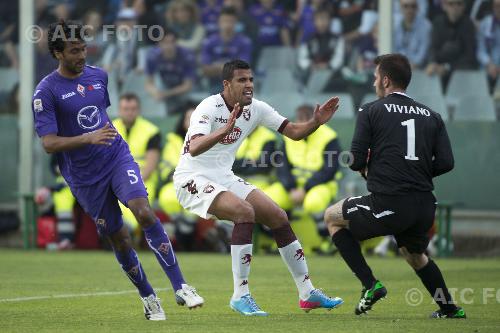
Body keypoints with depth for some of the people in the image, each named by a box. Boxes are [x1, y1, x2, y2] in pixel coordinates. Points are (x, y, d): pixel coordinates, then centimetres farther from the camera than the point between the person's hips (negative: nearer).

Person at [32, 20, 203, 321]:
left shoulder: (99, 76, 6)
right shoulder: (46, 92, -10)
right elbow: (49, 143, -17)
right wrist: (88, 138, -30)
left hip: (118, 157, 2)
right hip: (85, 177, -2)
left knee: (144, 212, -20)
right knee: (119, 237, 2)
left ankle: (180, 287, -20)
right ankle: (148, 298, 21)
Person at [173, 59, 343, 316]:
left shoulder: (256, 109, 1)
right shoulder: (209, 107, -20)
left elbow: (294, 132, 6)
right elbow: (194, 148, -36)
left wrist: (316, 121, -15)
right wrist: (225, 130, -51)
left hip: (224, 178, 8)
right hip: (193, 179, -8)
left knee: (278, 217, 1)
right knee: (245, 212, -30)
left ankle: (307, 293, 11)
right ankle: (240, 296, -25)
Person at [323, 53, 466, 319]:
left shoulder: (371, 111, 2)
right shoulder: (431, 115, 13)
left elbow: (357, 160, -3)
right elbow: (446, 162, 5)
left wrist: (366, 170, 20)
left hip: (389, 204, -5)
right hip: (425, 205, 5)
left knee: (332, 217, 19)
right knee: (414, 254, 35)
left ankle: (369, 284, 7)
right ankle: (449, 309, 33)